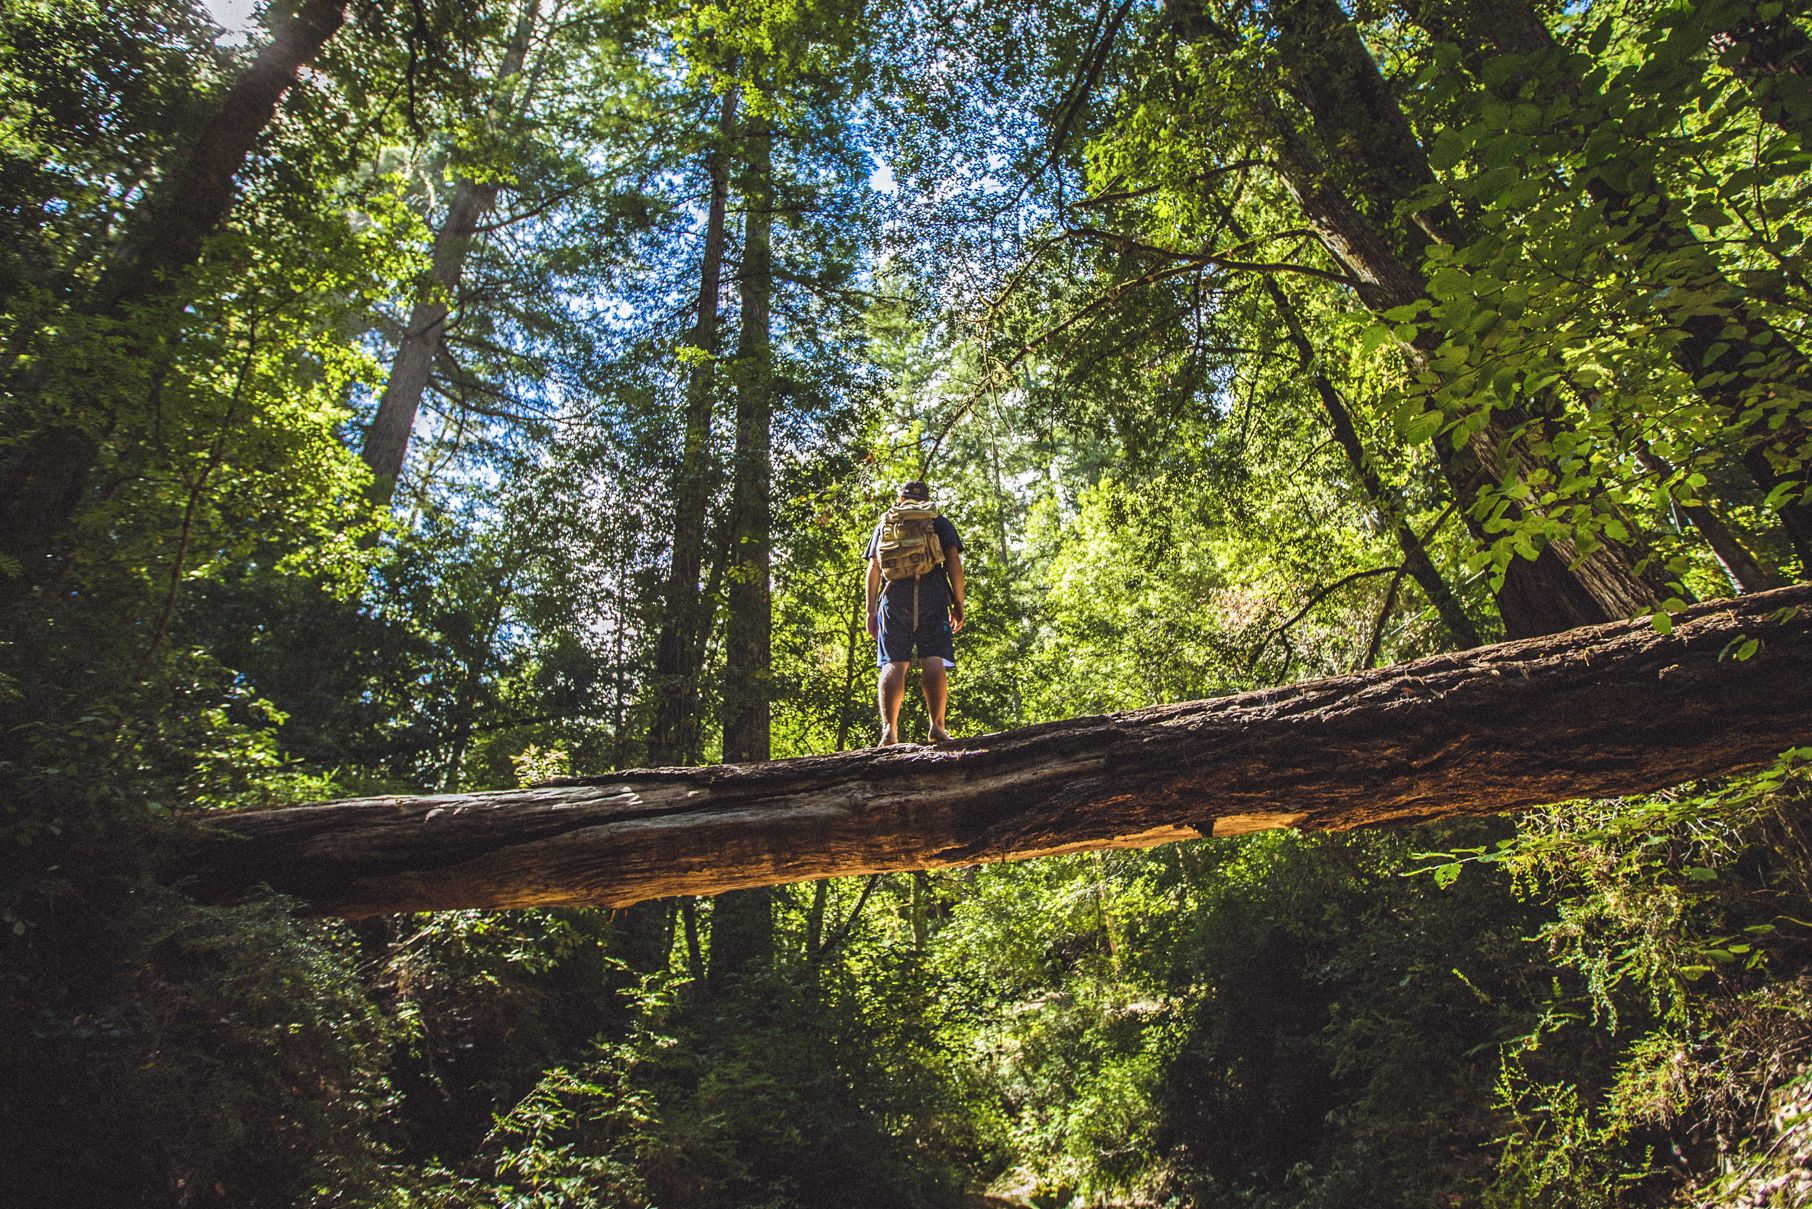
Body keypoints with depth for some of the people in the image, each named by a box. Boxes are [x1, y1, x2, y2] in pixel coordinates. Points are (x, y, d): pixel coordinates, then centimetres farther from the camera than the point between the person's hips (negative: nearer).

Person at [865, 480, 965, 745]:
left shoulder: (884, 523, 22)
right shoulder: (939, 522, 18)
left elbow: (873, 568, 13)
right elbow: (953, 561, 6)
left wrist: (871, 610, 12)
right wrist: (958, 603, 6)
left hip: (893, 595, 1)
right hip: (932, 594, -1)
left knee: (893, 664, -4)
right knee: (934, 660, -7)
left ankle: (889, 729, -15)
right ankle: (936, 725, -18)